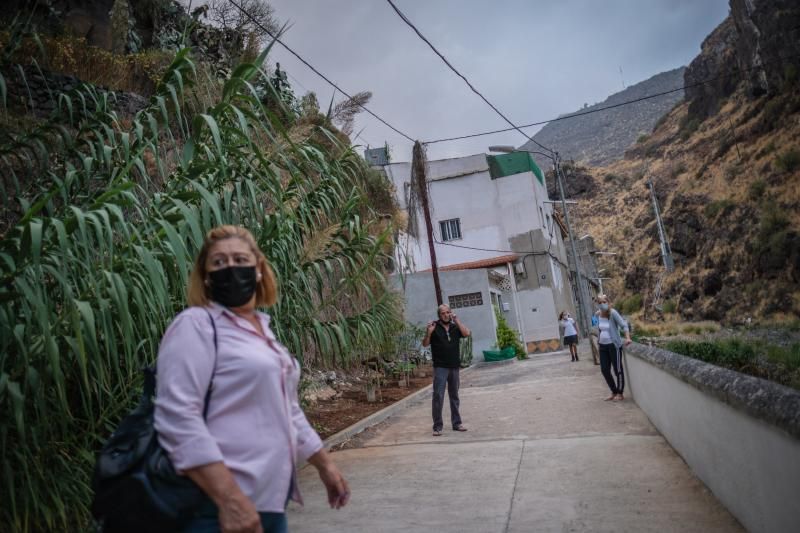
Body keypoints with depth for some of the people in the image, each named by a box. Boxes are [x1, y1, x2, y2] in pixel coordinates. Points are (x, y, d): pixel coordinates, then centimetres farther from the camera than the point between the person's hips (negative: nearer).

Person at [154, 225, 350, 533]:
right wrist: (229, 498, -26)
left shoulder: (263, 330, 13)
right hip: (219, 507, -8)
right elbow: (176, 417, -22)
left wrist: (324, 464, 20)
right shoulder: (196, 325, -12)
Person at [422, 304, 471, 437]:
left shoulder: (455, 327, 7)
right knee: (438, 396, -7)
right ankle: (437, 426, -1)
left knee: (454, 396, 13)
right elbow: (425, 344, -2)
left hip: (454, 367, 4)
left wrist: (456, 320, -8)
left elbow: (467, 333, -9)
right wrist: (428, 333, -20)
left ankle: (456, 423, 23)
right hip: (440, 367, -4)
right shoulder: (435, 327, -2)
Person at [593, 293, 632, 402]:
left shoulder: (613, 313, -16)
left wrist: (628, 338, -34)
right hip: (602, 346, 6)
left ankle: (620, 394, 18)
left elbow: (624, 325, -21)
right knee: (604, 370, 9)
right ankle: (614, 392, 27)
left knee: (617, 369, 4)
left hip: (614, 345, -6)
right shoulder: (597, 314, 1)